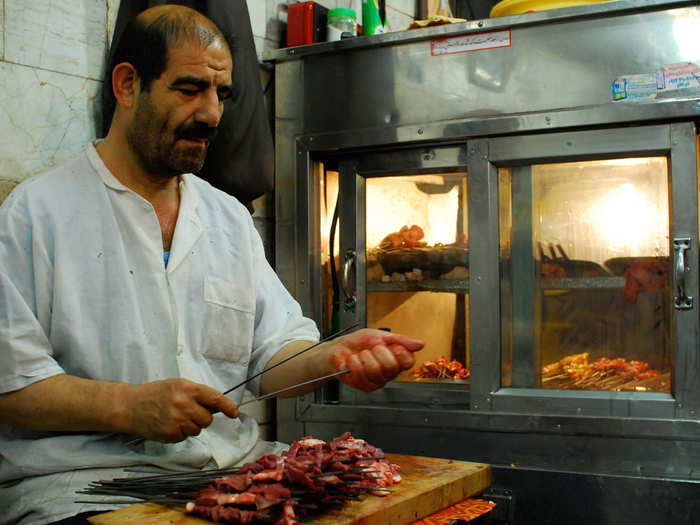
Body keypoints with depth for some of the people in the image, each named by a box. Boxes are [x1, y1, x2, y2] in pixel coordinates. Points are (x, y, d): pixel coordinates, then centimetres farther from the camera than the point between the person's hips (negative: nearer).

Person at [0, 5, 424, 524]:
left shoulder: (231, 218, 17)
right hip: (86, 479, -6)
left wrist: (334, 356, -9)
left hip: (234, 465, 6)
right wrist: (128, 405, -19)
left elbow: (273, 352, 12)